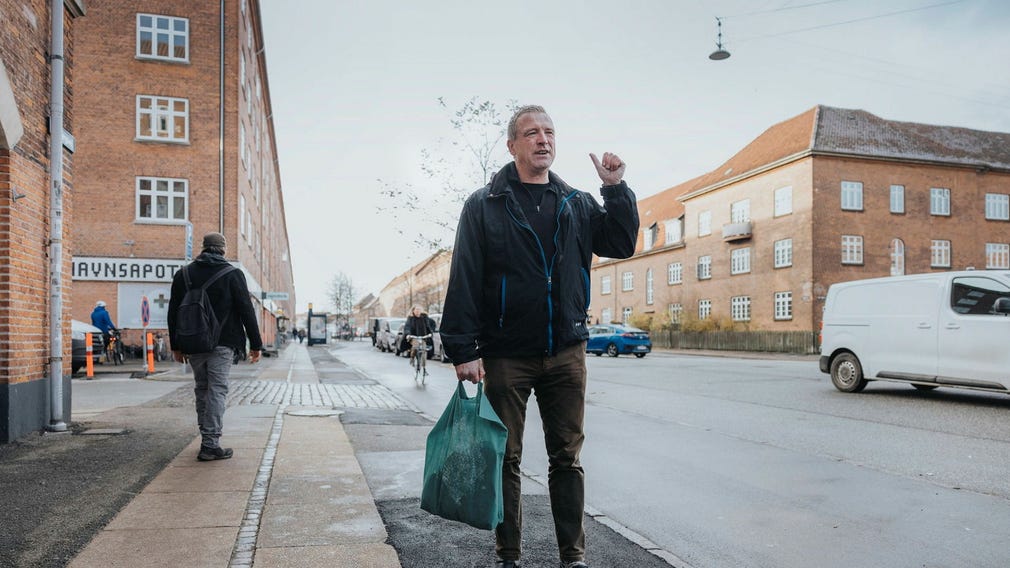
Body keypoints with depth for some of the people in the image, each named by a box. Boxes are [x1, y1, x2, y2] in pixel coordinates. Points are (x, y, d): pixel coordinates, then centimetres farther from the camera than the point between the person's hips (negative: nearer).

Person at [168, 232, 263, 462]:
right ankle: (210, 445, -5)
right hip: (222, 343, -4)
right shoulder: (232, 274, -4)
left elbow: (173, 311, 12)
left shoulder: (183, 274, 10)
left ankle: (207, 439, 21)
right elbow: (246, 310, -6)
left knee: (202, 390, 16)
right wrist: (256, 344, -2)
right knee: (217, 391, -3)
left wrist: (176, 345, 19)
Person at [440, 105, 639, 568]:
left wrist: (616, 189, -2)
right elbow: (463, 280, -6)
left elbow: (622, 245, 9)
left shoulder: (576, 204, 11)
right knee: (505, 458, 8)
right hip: (506, 353, -2)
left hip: (566, 352, 3)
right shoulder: (484, 204, -1)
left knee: (567, 457, 9)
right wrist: (463, 349, -11)